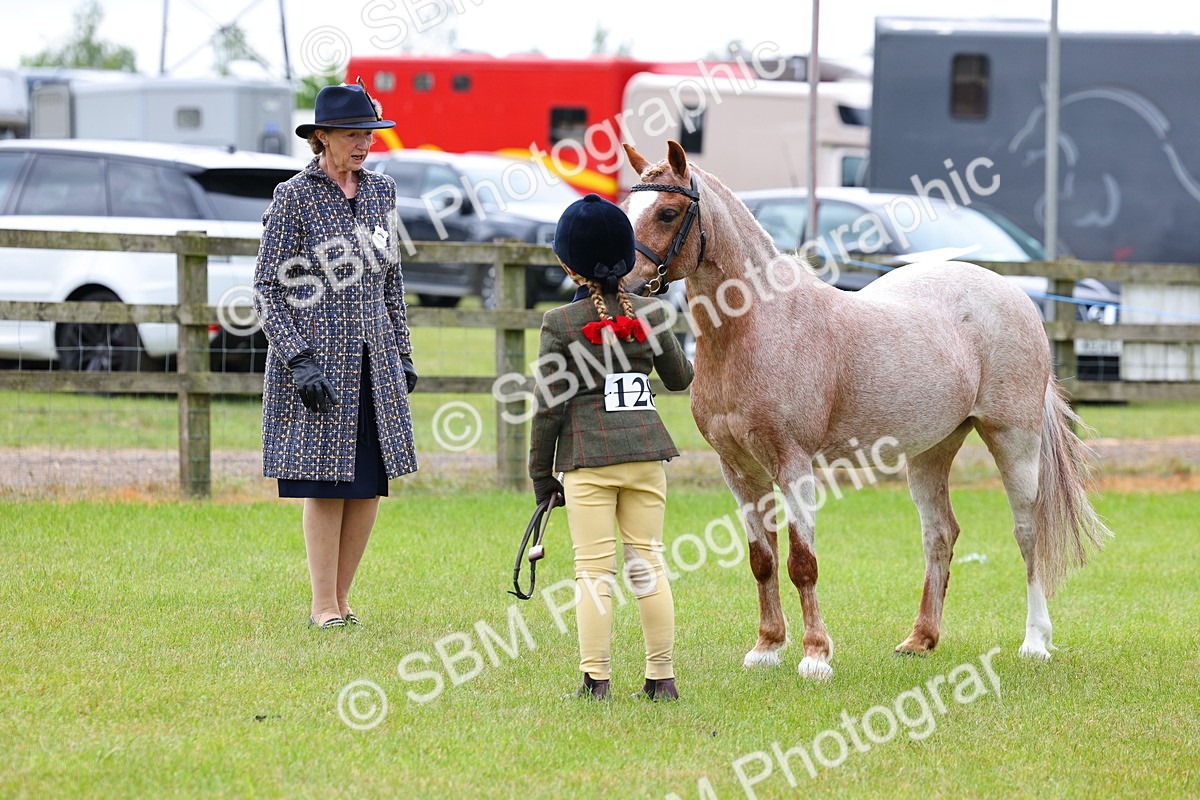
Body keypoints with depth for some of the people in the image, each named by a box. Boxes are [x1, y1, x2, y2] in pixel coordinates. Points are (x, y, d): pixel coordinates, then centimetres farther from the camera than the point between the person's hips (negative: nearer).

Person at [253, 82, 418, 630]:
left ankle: (341, 598, 14)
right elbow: (268, 288, -7)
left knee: (371, 482, 3)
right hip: (317, 357, -5)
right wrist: (298, 360, -16)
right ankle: (324, 607, 4)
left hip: (374, 359, 6)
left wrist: (402, 352, 14)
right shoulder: (293, 197, -7)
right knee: (327, 482, -5)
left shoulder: (380, 191, 10)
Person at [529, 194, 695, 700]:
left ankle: (595, 679, -3)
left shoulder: (560, 323, -7)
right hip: (646, 453, 3)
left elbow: (550, 407, -7)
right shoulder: (649, 314, 3)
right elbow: (680, 378, 17)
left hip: (587, 459, -3)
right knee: (648, 564, 8)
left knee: (594, 570, -1)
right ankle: (662, 677, 10)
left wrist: (541, 473, 2)